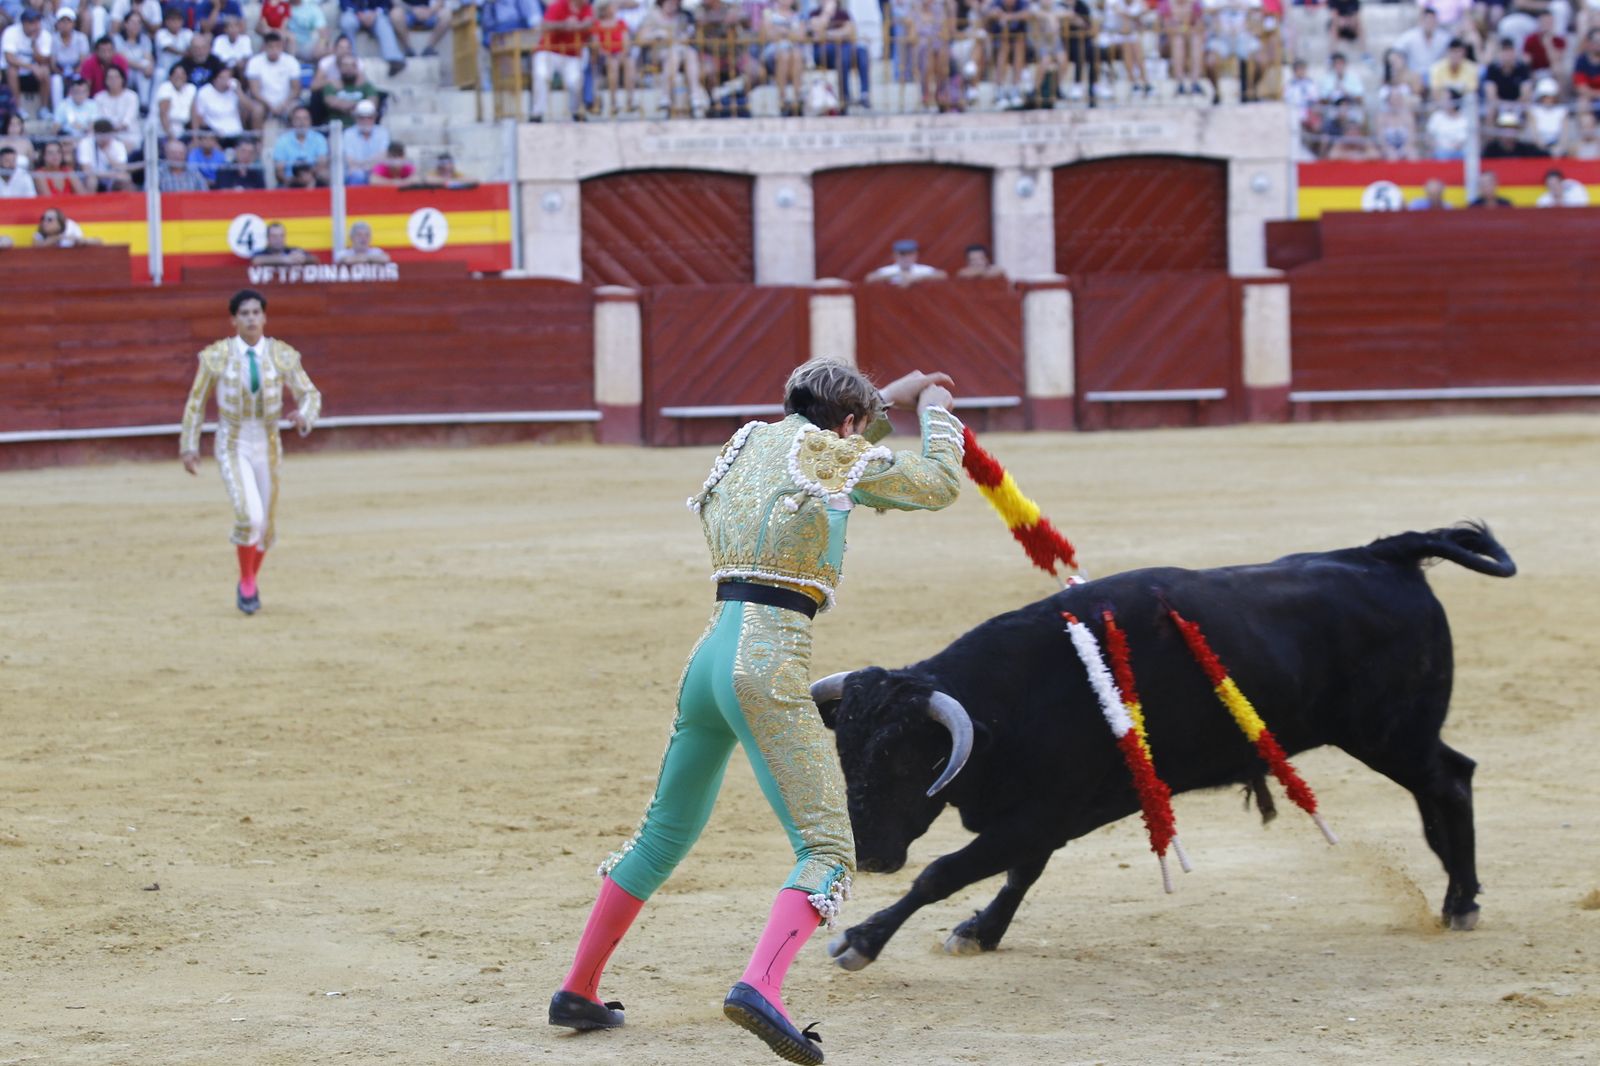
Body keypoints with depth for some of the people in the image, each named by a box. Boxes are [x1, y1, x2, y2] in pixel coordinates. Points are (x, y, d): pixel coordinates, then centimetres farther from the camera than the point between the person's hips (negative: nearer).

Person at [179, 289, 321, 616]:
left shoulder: (282, 355, -6)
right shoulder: (216, 356, -10)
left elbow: (310, 395, -1)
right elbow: (196, 402, 1)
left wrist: (304, 417, -24)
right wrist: (188, 447, 1)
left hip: (266, 446, 3)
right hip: (231, 446, -3)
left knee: (265, 525, 12)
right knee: (249, 516, -23)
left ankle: (250, 580, 41)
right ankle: (246, 584, -1)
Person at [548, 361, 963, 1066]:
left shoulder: (750, 440, 19)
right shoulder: (832, 454, 2)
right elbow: (938, 483, 15)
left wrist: (886, 397, 49)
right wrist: (933, 410, 32)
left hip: (711, 653, 7)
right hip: (770, 659, -7)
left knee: (665, 832, 22)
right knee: (827, 847, -10)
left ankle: (578, 991, 26)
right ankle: (761, 985, -34)